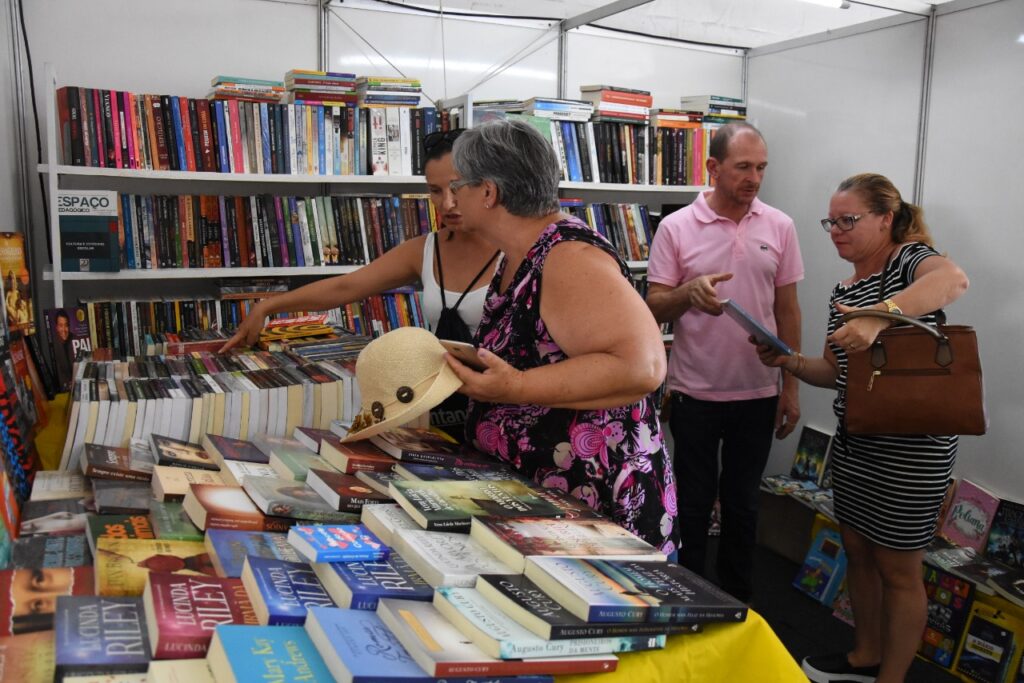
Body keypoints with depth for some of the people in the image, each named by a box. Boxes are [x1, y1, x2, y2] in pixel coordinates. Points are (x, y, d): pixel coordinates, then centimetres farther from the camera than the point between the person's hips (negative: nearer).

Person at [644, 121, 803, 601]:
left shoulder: (779, 227, 2)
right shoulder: (676, 228, -5)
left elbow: (787, 310, 6)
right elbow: (654, 308, -5)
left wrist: (791, 387, 3)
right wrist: (690, 291, -26)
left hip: (757, 394, 2)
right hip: (694, 394, -2)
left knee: (742, 504, 15)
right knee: (694, 503, 10)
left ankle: (737, 599, 33)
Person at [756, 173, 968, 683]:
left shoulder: (909, 259, -13)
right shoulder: (843, 291, 9)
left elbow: (954, 280, -38)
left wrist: (879, 316, -53)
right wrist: (788, 362, -6)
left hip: (911, 447, -8)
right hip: (853, 441, 8)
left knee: (897, 569, 6)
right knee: (856, 550, 19)